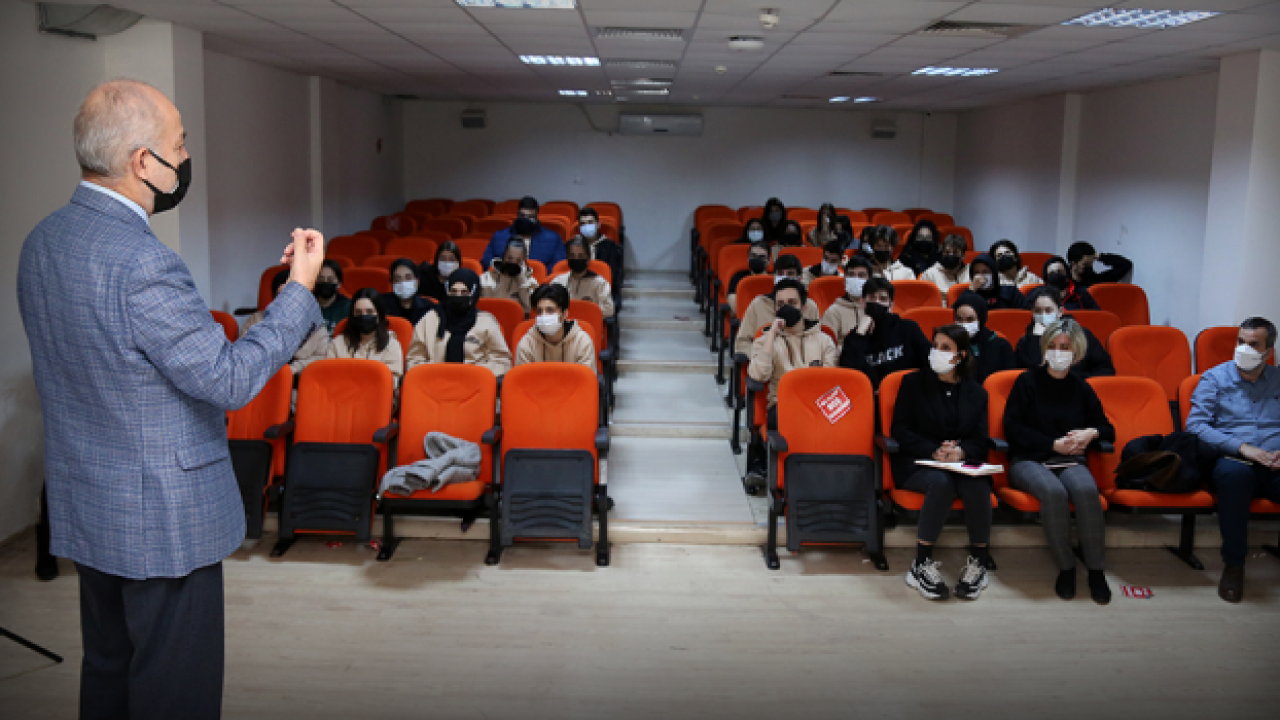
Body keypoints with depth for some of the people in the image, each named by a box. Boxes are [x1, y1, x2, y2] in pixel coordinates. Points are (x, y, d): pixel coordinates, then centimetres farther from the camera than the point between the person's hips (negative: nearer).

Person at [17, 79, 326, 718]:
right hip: (163, 520, -9)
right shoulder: (142, 263, -27)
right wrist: (300, 289, -16)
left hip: (84, 508, 9)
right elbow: (229, 381, -22)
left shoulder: (43, 239, 3)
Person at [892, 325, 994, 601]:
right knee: (941, 483, -36)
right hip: (918, 463, -2)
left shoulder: (976, 392, 16)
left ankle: (979, 562, -15)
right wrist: (933, 451, -14)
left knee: (978, 485, -33)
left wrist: (962, 451, -16)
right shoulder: (913, 383, 9)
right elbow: (899, 430, 1)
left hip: (964, 463, 2)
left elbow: (980, 439, 8)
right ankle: (922, 565, -26)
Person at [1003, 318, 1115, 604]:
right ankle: (1065, 567, -18)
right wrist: (1054, 444, -7)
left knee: (1087, 489, -33)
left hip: (1070, 461, 2)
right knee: (1053, 492, -35)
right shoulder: (1028, 381, 7)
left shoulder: (1081, 388, 16)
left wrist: (1091, 433, -3)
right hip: (1029, 460, -2)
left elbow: (1108, 430, 21)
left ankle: (1096, 569, -22)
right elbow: (1013, 428, -1)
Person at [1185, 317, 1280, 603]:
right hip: (1233, 460, -2)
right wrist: (1242, 447, -12)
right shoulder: (1215, 378, 13)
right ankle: (1234, 564, -23)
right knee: (1234, 472, -40)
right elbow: (1195, 425, 0)